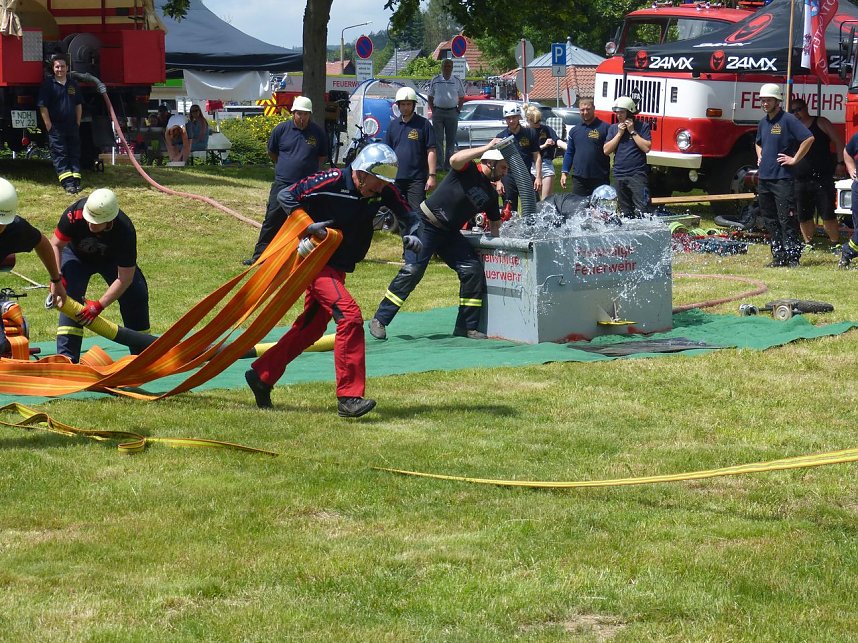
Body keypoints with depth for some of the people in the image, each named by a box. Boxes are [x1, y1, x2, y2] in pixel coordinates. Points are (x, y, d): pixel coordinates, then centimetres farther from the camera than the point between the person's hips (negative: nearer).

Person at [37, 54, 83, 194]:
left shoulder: (73, 85, 11)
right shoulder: (48, 84, -5)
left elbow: (78, 105, 18)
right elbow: (43, 106, -8)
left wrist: (78, 123, 9)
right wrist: (49, 125, -12)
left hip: (72, 126, 5)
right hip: (56, 127, -5)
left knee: (74, 154, 7)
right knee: (59, 156, -6)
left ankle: (76, 181, 11)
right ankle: (67, 183, -11)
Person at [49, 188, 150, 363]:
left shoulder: (125, 231, -39)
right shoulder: (74, 214, -39)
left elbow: (125, 278, -33)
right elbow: (55, 245, -23)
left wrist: (99, 305, -37)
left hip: (111, 259, 0)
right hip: (77, 256, 0)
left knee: (137, 295, -10)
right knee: (70, 297, -21)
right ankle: (66, 357, -18)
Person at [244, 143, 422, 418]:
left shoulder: (384, 190, -5)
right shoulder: (332, 181, -22)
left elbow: (407, 214, 6)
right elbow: (286, 196, -14)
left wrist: (411, 234, -15)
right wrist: (309, 226, -23)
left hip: (339, 268, 8)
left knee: (311, 328, 15)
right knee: (350, 316, -22)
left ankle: (261, 375, 29)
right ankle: (349, 397, -21)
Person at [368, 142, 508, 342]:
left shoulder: (491, 194, 12)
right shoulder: (468, 170, -8)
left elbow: (494, 226, 21)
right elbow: (455, 160, -32)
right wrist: (487, 148, -30)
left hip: (449, 234, 8)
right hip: (426, 224, -8)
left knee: (473, 269, -5)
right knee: (412, 271, -17)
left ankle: (466, 326, 5)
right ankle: (379, 320, -12)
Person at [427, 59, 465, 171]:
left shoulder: (457, 81, 4)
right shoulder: (435, 81, 3)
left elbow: (461, 98, 13)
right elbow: (430, 97, 10)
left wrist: (458, 110, 1)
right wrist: (433, 111, 0)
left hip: (452, 112, 1)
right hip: (438, 111, -1)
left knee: (451, 140, 4)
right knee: (438, 139, -2)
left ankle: (448, 165, 8)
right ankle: (439, 163, 0)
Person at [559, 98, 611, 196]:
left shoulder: (604, 127, -2)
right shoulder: (574, 130, 12)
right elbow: (569, 153, 14)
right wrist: (564, 172, 6)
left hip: (599, 178, -4)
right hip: (579, 177, 4)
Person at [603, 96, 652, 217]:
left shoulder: (642, 126, 1)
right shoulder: (613, 128, 13)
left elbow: (647, 148, -10)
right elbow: (606, 150, 4)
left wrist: (632, 132, -8)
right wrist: (619, 133, -2)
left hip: (637, 175, -5)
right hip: (619, 175, 5)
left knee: (642, 210, -15)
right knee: (625, 212, 7)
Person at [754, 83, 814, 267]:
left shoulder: (788, 120, -8)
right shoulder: (763, 122, 16)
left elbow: (809, 138, -17)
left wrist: (794, 159, -14)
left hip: (782, 178, -8)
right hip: (763, 178, 8)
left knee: (787, 220, -10)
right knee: (770, 221, 9)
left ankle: (793, 257, -8)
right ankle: (778, 257, 15)